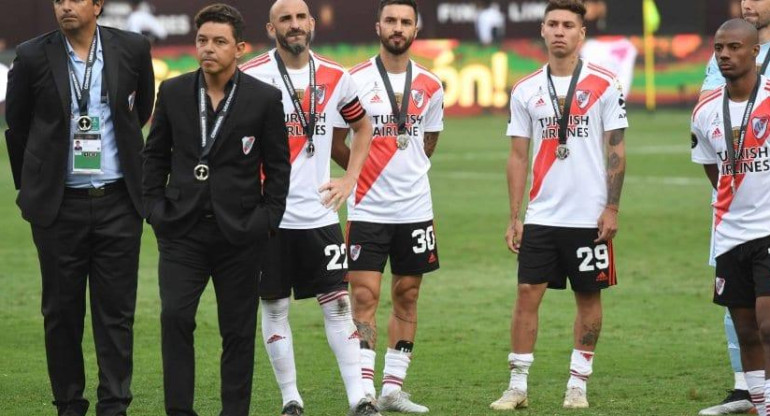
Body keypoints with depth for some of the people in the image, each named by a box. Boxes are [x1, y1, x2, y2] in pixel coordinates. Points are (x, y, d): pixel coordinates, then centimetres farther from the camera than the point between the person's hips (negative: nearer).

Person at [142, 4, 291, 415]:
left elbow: (278, 166, 4)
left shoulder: (264, 99, -2)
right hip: (183, 228, 1)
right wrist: (155, 207, 4)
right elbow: (155, 154, 13)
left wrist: (267, 219, -2)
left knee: (238, 331, 5)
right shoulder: (173, 92, 4)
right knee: (175, 316, -14)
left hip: (238, 231, -1)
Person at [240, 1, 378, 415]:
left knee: (338, 304, 0)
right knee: (274, 307, 4)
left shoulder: (334, 78, 5)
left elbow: (362, 126, 21)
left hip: (319, 212, 2)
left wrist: (348, 180, 11)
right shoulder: (250, 77, -6)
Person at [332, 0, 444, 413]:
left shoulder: (429, 86, 6)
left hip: (415, 208, 4)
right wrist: (367, 172, 6)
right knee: (365, 298, -7)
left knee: (406, 298, 7)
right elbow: (335, 142, 4)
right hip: (367, 209, -4)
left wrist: (406, 174, 12)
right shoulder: (355, 81, -4)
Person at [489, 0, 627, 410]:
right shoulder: (525, 90, 6)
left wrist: (611, 209, -8)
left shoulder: (604, 85, -1)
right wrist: (514, 216, 3)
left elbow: (616, 150, -1)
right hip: (541, 217, 2)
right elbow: (518, 156, 8)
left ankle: (578, 384, 14)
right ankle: (518, 385, 1)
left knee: (588, 298, 5)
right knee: (527, 293, -3)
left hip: (590, 217, -2)